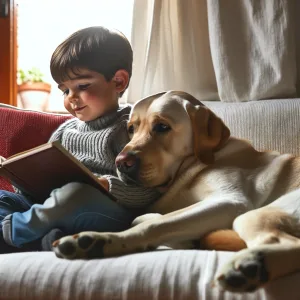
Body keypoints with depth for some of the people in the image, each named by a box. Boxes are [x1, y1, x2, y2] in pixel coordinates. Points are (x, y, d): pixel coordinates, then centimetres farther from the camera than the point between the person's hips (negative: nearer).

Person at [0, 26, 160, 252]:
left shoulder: (129, 129, -3)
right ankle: (40, 240, -28)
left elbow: (147, 191, -12)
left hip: (107, 214, -7)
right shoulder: (66, 129, 19)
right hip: (58, 210, 8)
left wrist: (106, 186, -26)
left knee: (76, 193, -37)